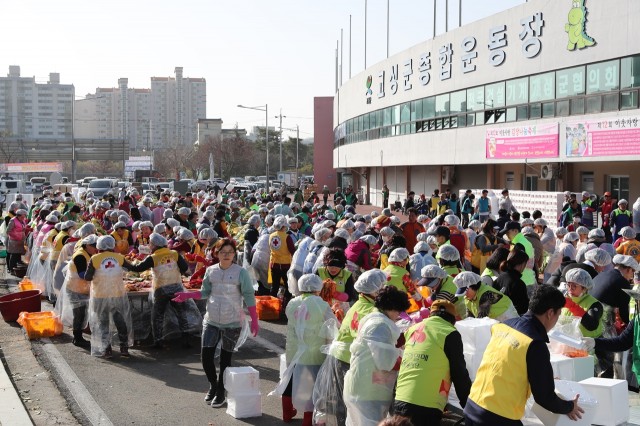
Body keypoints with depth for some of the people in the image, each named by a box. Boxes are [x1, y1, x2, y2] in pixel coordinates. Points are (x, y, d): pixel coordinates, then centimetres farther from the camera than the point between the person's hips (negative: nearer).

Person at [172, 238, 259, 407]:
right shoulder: (211, 271, 2)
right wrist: (187, 295, -3)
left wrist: (254, 320, -11)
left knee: (225, 359, 6)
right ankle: (213, 385, 26)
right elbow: (205, 292, 10)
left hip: (232, 323, -3)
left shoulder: (241, 272, -9)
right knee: (206, 356, 0)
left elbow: (249, 297, -8)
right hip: (211, 321, 3)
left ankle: (221, 392, 21)